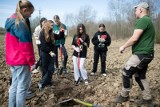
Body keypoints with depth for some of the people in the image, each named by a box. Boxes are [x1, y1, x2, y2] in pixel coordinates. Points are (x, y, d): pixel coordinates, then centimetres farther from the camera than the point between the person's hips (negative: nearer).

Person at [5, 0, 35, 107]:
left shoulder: (11, 20, 14)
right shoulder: (21, 23, -15)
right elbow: (25, 45, -18)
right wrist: (31, 62, -13)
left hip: (13, 59, 9)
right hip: (22, 61, -9)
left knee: (15, 85, 15)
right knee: (22, 87, 1)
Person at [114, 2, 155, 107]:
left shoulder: (142, 20, -14)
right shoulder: (148, 20, 19)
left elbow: (134, 38, -21)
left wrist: (123, 46, -8)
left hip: (142, 54, -10)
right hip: (145, 54, 10)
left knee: (126, 72, -5)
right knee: (140, 76, 15)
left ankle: (124, 96, 8)